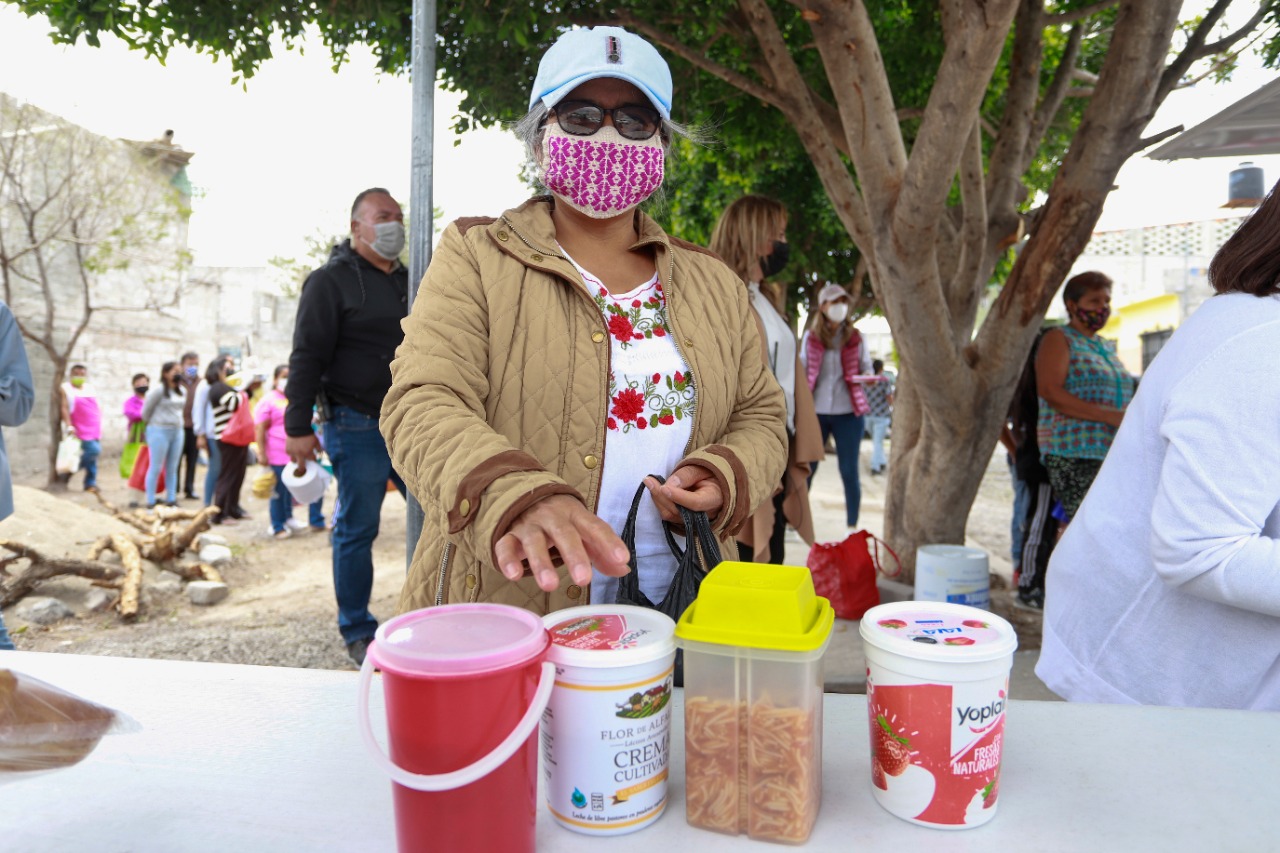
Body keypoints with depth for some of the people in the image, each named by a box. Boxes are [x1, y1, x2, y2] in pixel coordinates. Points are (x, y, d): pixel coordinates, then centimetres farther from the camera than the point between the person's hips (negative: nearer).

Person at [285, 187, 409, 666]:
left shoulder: (407, 282, 17)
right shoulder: (331, 281, -3)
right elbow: (307, 357, -8)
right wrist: (298, 427, -15)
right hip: (358, 427, -6)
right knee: (357, 531, 2)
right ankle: (358, 634, 15)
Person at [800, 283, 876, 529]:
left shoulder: (856, 337, 5)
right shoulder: (811, 336, 5)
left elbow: (866, 369, 9)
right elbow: (802, 372, 9)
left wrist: (868, 378, -14)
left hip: (848, 412, 0)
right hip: (815, 412, 0)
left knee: (849, 471, 3)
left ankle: (852, 526, 12)